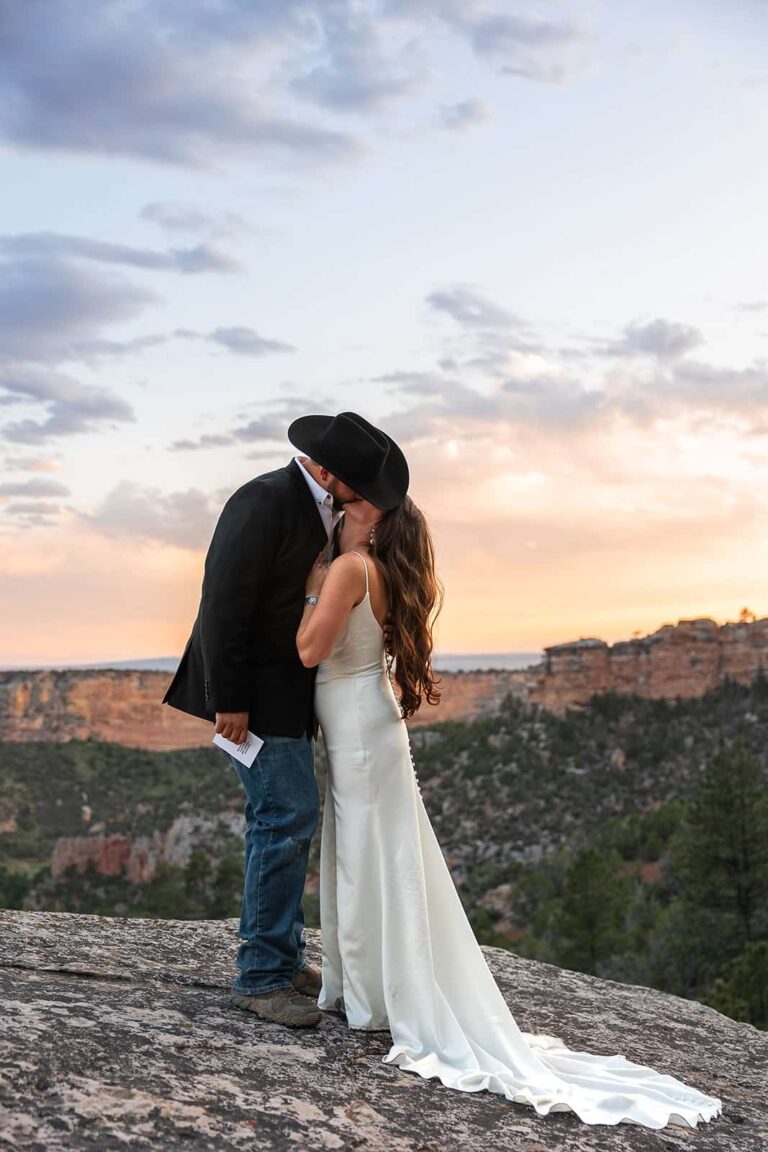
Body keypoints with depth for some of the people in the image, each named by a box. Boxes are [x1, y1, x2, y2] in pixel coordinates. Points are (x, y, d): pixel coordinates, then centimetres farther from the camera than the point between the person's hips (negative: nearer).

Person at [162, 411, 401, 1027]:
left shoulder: (317, 505, 11)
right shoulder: (267, 500, -19)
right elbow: (224, 601, -22)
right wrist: (229, 700, -23)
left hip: (285, 688, 10)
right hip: (253, 691, -10)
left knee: (288, 818, 14)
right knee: (286, 816, -9)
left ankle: (283, 958, 26)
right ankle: (261, 976, 2)